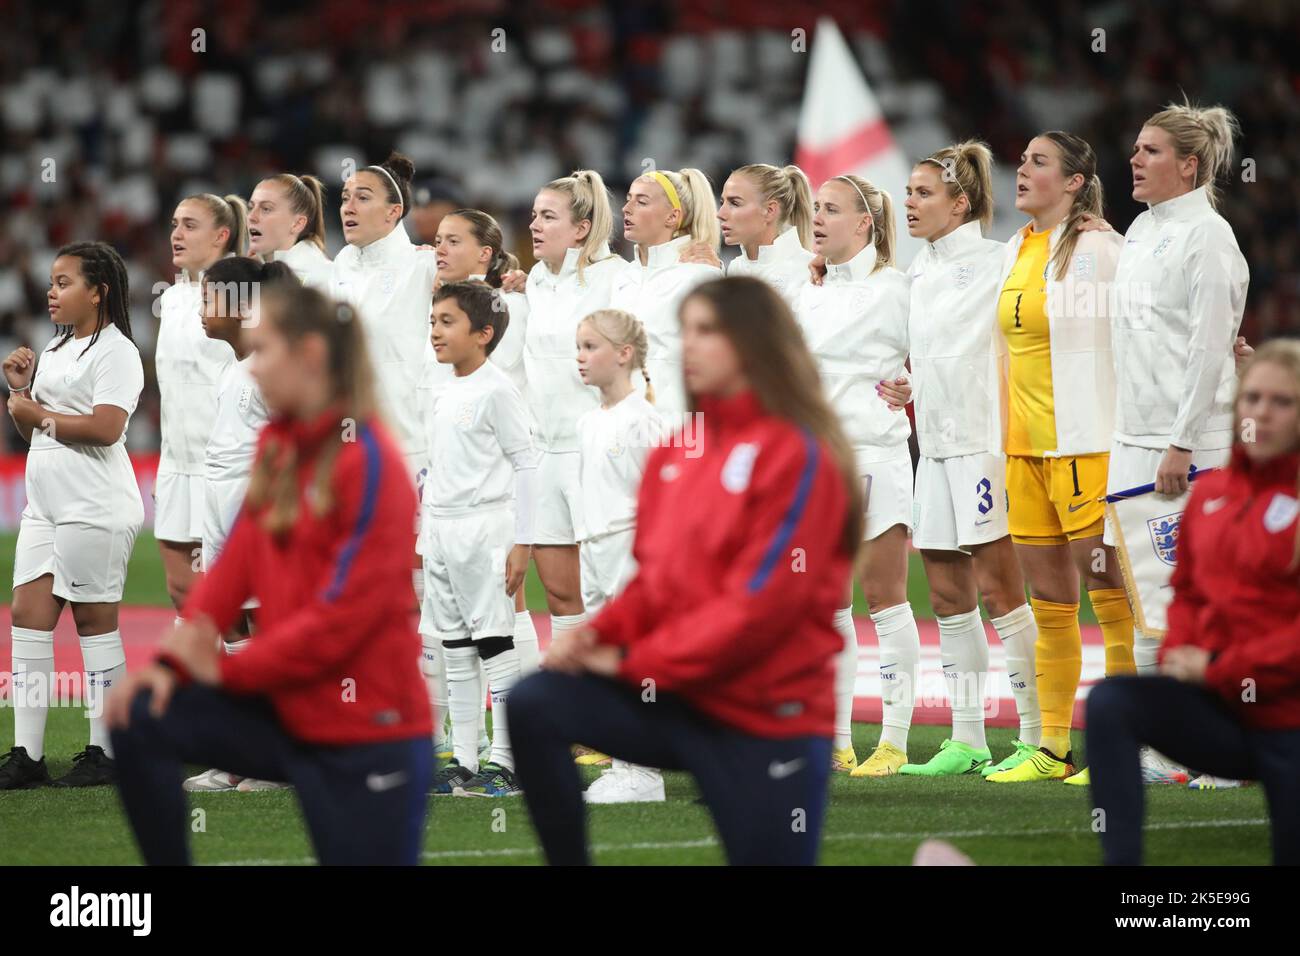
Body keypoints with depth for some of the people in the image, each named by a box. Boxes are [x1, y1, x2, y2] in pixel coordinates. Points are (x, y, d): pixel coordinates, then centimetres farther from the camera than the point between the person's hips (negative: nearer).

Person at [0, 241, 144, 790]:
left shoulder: (115, 351, -8)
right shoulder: (55, 352, 20)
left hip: (95, 510, -9)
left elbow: (106, 427, -21)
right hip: (45, 507, 9)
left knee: (95, 623, -4)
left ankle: (106, 754, 2)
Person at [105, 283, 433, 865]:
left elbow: (344, 611, -19)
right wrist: (174, 660, -7)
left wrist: (226, 669, -14)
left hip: (367, 736, -7)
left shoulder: (370, 463, -17)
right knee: (142, 720, -8)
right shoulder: (276, 444, 6)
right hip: (288, 710, 7)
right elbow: (236, 563, 5)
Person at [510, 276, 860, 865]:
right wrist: (602, 634, -7)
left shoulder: (798, 456, -12)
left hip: (765, 718, -6)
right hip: (679, 700, 6)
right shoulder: (676, 453, 9)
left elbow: (761, 602, -18)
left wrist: (634, 660, -15)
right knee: (535, 705, -14)